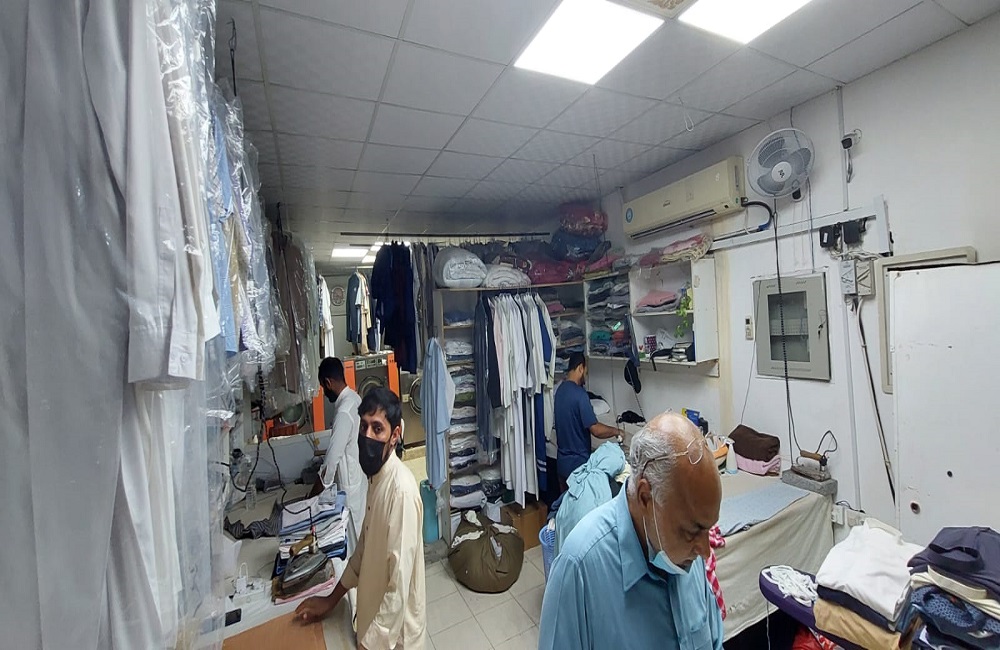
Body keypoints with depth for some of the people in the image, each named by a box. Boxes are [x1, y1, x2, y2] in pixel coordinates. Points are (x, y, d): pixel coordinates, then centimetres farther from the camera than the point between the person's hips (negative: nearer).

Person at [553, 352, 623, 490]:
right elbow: (596, 430, -23)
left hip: (562, 461, 8)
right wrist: (616, 431, -5)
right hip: (578, 463, -8)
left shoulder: (560, 389, 4)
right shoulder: (580, 394, -22)